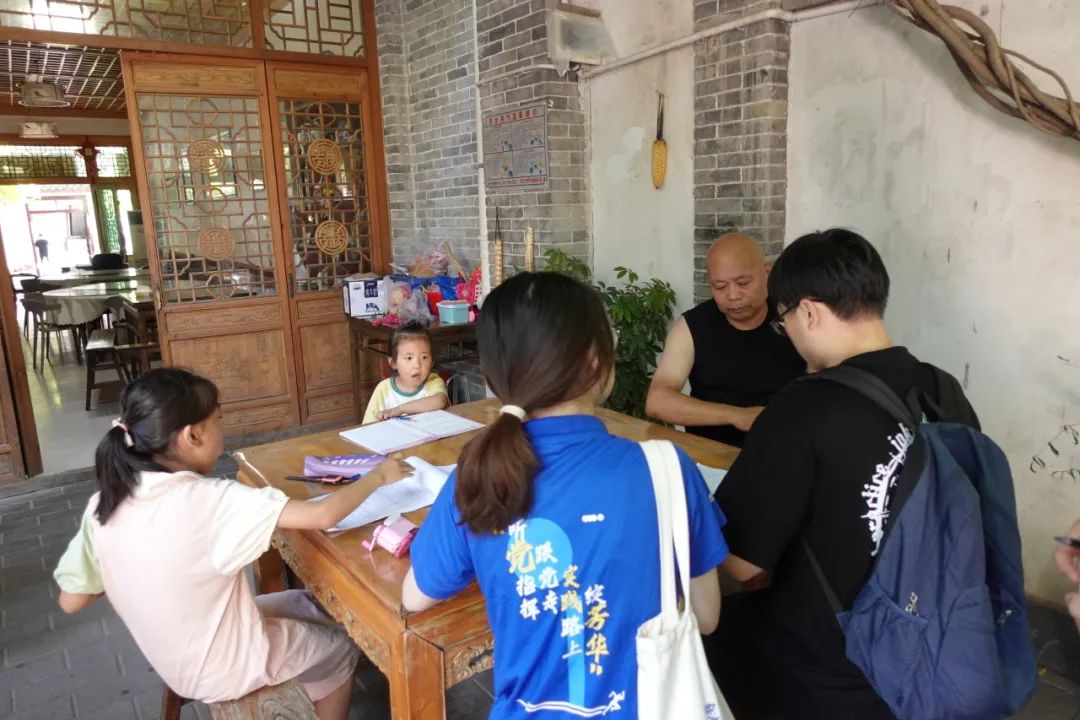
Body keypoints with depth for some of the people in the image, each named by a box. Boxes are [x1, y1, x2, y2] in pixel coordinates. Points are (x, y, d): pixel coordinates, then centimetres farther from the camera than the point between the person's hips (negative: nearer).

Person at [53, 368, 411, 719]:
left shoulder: (103, 506, -13)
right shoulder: (212, 500, -31)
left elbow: (70, 600, -4)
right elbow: (324, 515, -33)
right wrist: (378, 476, -17)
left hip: (175, 661, 6)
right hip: (223, 671, -6)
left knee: (304, 605, 25)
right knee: (340, 649, 19)